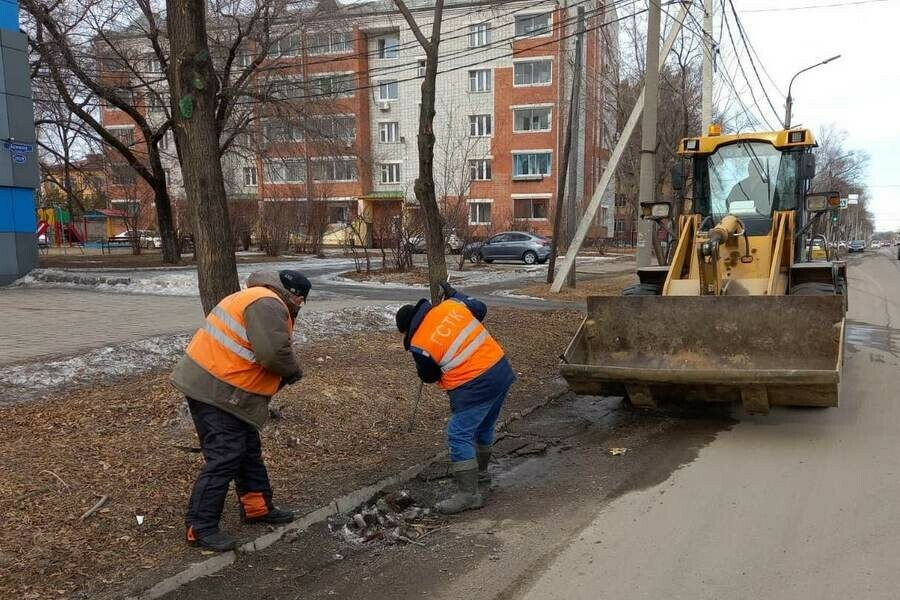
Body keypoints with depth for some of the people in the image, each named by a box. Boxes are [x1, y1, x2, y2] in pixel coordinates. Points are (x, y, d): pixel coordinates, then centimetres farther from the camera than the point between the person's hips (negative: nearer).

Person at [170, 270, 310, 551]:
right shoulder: (268, 304, -18)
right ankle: (200, 526, 1)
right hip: (213, 390, -11)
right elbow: (274, 352, -29)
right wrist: (294, 371, -10)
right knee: (224, 457, -8)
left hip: (219, 387, 11)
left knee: (248, 449, 19)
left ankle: (257, 506, 31)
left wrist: (282, 375, 9)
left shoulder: (258, 298, 17)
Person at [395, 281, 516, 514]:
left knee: (459, 435, -1)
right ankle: (479, 472, 42)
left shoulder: (419, 344, -9)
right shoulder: (452, 305, 2)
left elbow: (429, 376, 6)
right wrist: (453, 293, 34)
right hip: (501, 368, 8)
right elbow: (480, 308, 21)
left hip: (475, 386, -8)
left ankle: (469, 493, -3)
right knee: (484, 427, 24)